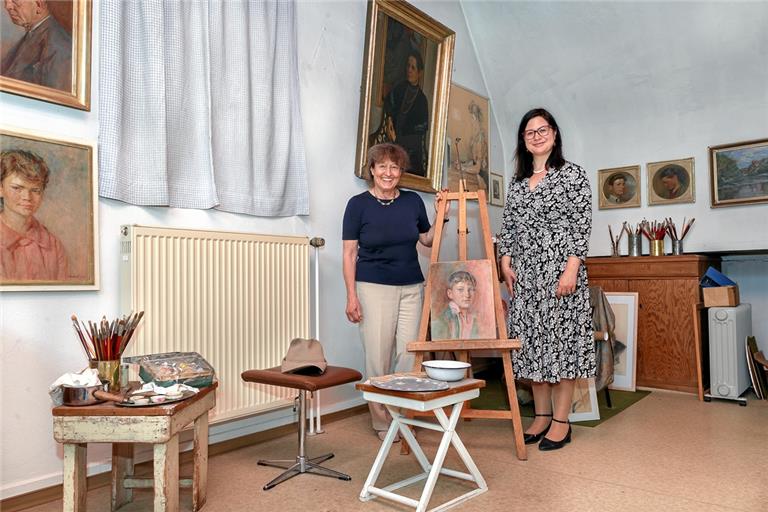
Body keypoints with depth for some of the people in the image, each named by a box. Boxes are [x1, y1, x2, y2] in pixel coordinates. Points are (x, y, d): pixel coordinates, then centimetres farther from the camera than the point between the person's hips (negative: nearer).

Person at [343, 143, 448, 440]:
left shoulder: (413, 201, 7)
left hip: (412, 288, 3)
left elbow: (427, 240, 19)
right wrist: (351, 295, -8)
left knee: (409, 355, 2)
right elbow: (349, 253, -2)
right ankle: (382, 422, 14)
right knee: (378, 357, -2)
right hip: (374, 288, -3)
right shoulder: (358, 204, -2)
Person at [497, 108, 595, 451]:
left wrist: (571, 268, -15)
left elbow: (582, 224, -6)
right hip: (524, 272, 5)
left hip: (558, 269, -5)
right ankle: (541, 416, 19)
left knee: (561, 337, -3)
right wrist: (506, 262, 2)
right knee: (531, 339, 7)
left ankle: (561, 421, 8)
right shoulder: (518, 182, 16)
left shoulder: (572, 174, 1)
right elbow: (507, 226, 15)